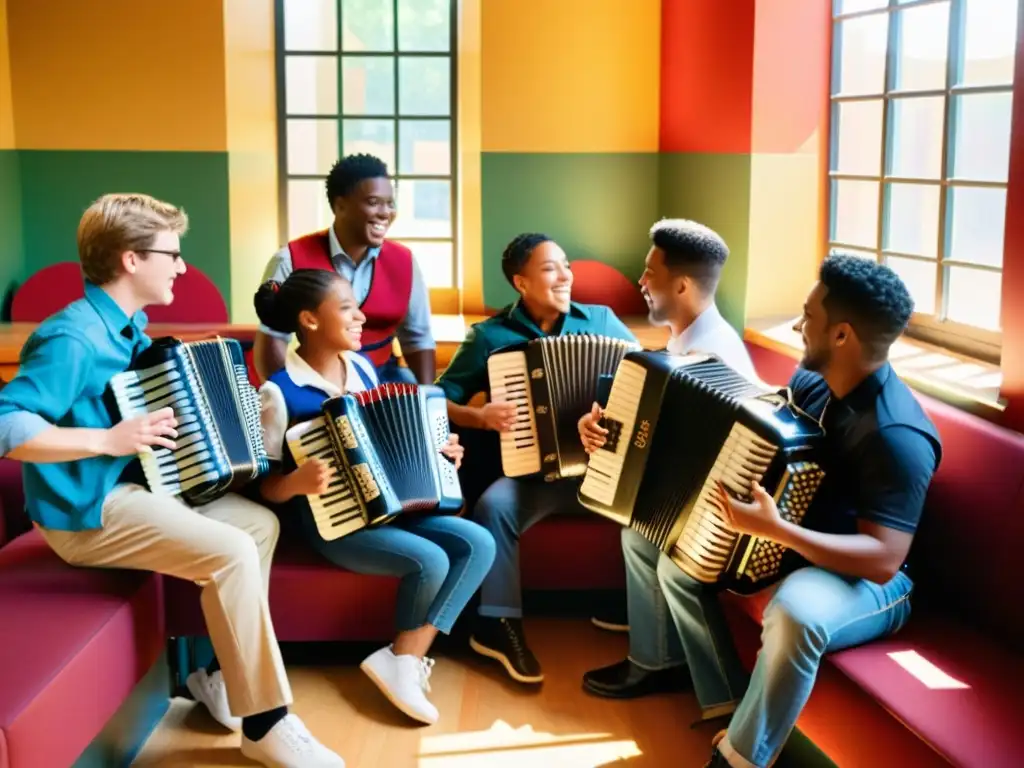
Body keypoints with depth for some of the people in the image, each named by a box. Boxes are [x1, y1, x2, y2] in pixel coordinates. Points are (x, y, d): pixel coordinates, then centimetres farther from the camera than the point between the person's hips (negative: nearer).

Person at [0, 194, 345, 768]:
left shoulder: (129, 326, 9)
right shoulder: (73, 338, -21)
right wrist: (108, 440, -30)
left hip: (133, 487, 10)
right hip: (87, 511, -10)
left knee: (260, 522, 5)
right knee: (231, 553, -23)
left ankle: (222, 672, 12)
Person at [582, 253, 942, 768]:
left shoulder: (896, 435, -29)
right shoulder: (812, 380, -3)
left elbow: (883, 560, -33)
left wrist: (777, 530, -42)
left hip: (864, 579, -9)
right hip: (794, 549, 9)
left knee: (793, 612, -41)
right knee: (671, 552, 6)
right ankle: (727, 700, 4)